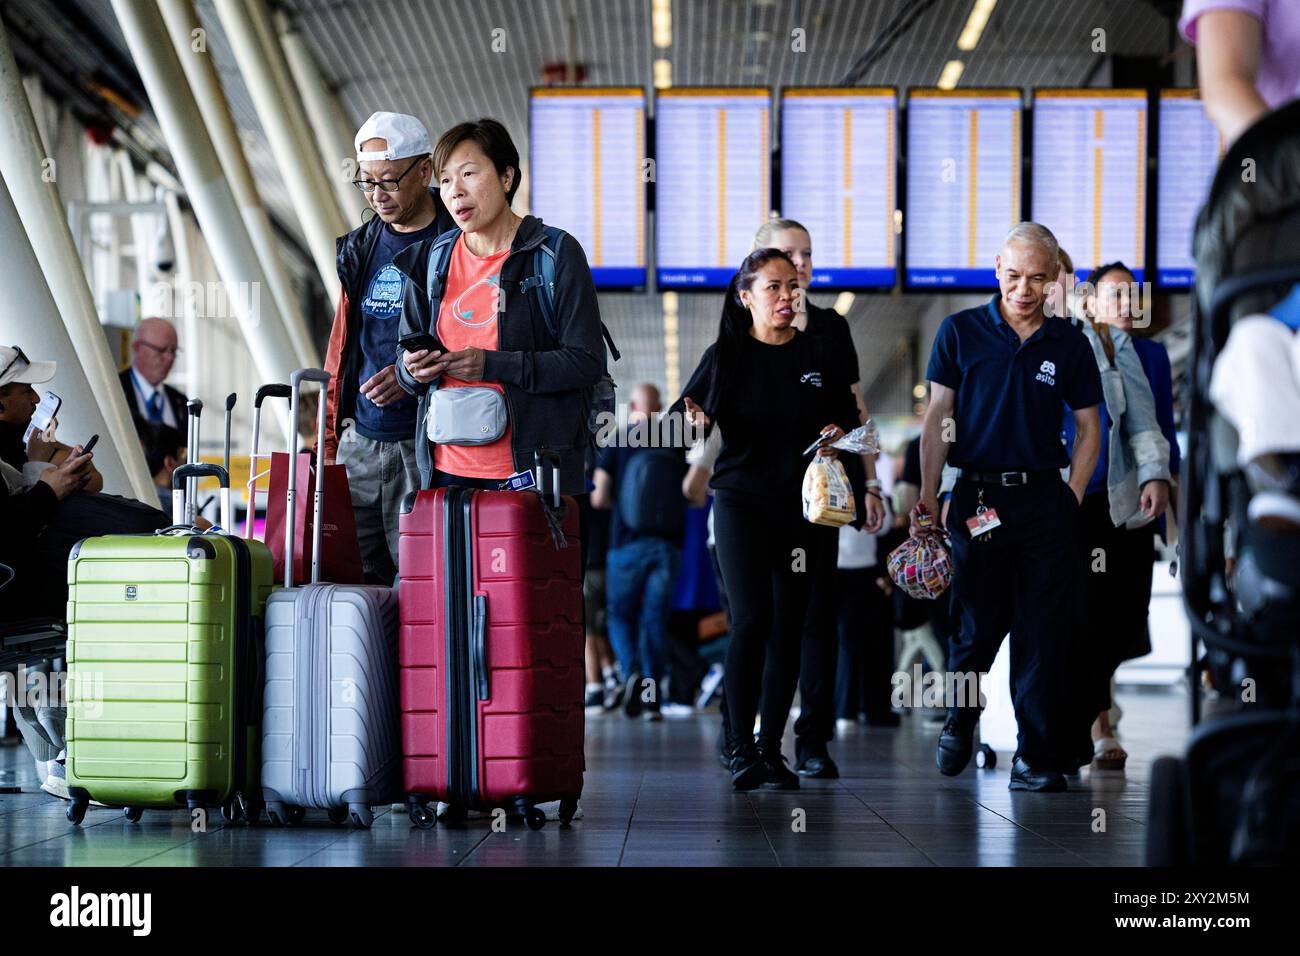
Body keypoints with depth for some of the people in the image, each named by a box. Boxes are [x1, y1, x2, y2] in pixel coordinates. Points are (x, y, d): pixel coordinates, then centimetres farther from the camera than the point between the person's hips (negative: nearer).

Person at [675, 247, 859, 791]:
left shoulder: (818, 355, 8)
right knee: (752, 619, -14)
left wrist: (838, 432, -4)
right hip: (740, 499, -3)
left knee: (789, 626, 3)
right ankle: (741, 749, -7)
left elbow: (848, 415, 18)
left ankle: (772, 748, 11)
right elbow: (683, 412, 1)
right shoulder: (726, 356, 1)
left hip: (802, 505, 3)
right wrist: (693, 420, -21)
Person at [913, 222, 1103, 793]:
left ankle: (1037, 760, 5)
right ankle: (959, 720, 30)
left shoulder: (1070, 345, 6)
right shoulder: (961, 332, 3)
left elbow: (1088, 429, 12)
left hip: (1045, 500, 1)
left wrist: (1073, 500, 1)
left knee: (1041, 633, 0)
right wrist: (928, 497, -7)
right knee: (978, 624, 2)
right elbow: (938, 418, 1)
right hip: (978, 497, -1)